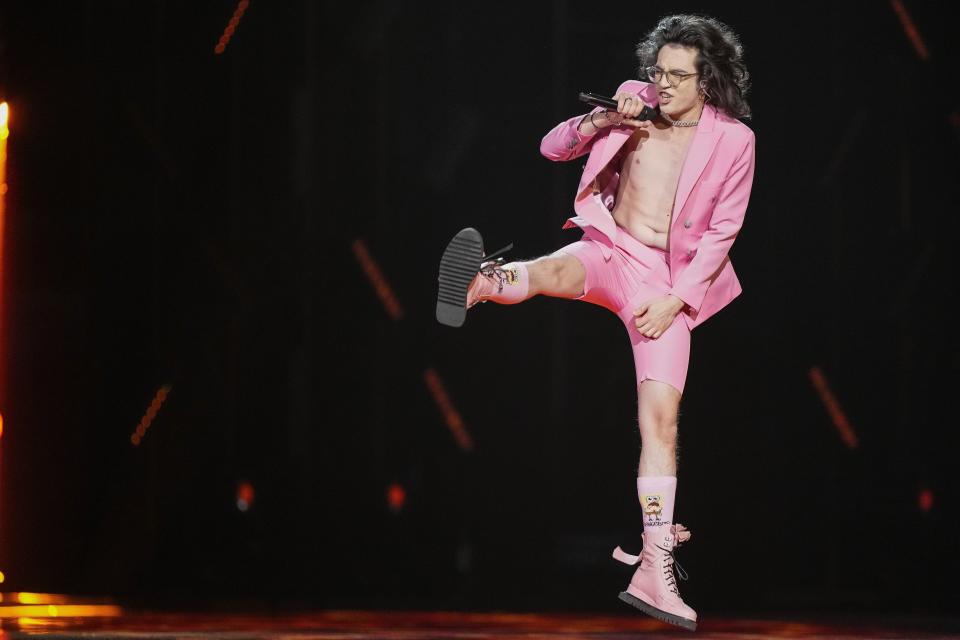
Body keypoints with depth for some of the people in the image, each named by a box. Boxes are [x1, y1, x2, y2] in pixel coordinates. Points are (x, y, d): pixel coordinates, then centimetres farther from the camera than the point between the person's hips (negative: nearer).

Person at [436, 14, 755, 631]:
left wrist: (675, 299, -10)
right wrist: (598, 122, -12)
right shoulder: (637, 104, 6)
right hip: (609, 249, 2)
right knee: (557, 269, -35)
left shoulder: (733, 140, -1)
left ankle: (655, 570, -14)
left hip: (668, 279, -2)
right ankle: (482, 283, -70)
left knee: (662, 410, -12)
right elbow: (552, 147, 8)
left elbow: (722, 231, -1)